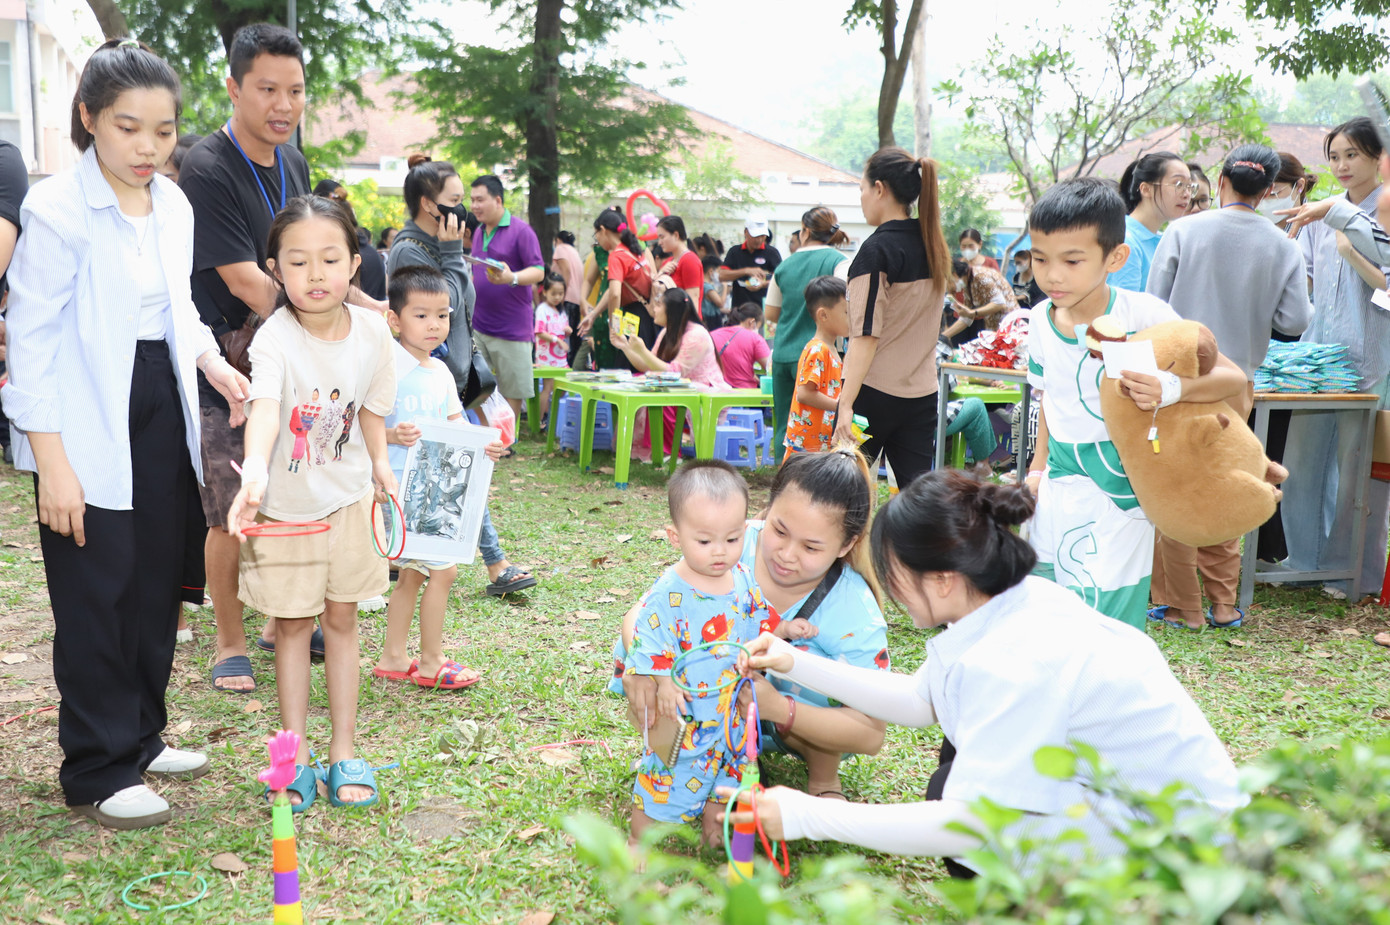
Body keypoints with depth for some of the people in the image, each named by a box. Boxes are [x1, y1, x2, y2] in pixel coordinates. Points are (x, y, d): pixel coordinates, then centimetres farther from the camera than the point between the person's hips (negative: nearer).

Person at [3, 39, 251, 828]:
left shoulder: (174, 207, 6)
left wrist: (213, 362, -1)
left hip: (163, 417, 7)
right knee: (96, 601, 0)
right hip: (90, 436, -7)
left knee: (158, 586, 14)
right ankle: (99, 773, 14)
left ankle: (142, 737, 31)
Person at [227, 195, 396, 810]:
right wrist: (254, 472, -57)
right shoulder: (274, 338, -23)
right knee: (293, 623, 8)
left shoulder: (372, 331, -10)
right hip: (284, 501, -3)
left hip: (348, 496, 3)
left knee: (341, 620, 11)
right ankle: (295, 752, 21)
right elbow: (264, 407, -41)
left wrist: (380, 463, 6)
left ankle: (344, 752, 20)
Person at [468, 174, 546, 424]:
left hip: (512, 326, -6)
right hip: (478, 325, 6)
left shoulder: (520, 230, -7)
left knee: (512, 391, 3)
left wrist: (511, 278, -31)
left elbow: (538, 271, -14)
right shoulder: (479, 233, 15)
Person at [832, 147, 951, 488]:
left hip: (875, 393, -6)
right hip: (922, 394, 7)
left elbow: (865, 335, -18)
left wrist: (846, 403, -18)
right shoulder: (933, 245, 9)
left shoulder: (877, 249, -13)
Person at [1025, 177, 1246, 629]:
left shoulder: (1144, 315, -16)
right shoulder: (1042, 319, 2)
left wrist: (1169, 390, -33)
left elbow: (1232, 377, -15)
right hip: (1054, 499, 6)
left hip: (1115, 502, -6)